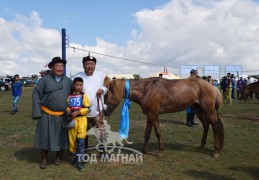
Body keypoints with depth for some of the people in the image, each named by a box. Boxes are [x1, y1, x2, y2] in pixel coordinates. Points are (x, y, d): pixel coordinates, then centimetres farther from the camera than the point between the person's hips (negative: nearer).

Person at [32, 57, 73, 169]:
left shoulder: (68, 81, 4)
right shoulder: (45, 79, -4)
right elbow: (36, 94, -3)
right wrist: (37, 112, -9)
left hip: (62, 115, 2)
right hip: (47, 115, -2)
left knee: (61, 137, 11)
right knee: (45, 136, 7)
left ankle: (59, 156, 32)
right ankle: (43, 159, 25)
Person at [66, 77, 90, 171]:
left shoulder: (83, 95, 0)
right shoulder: (69, 96, 7)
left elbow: (87, 108, -4)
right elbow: (66, 106, 14)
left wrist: (78, 112, -15)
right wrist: (67, 110, -8)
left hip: (81, 118, -2)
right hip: (72, 119, 2)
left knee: (81, 139, -7)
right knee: (72, 139, 9)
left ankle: (79, 160, 1)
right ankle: (74, 156, 29)